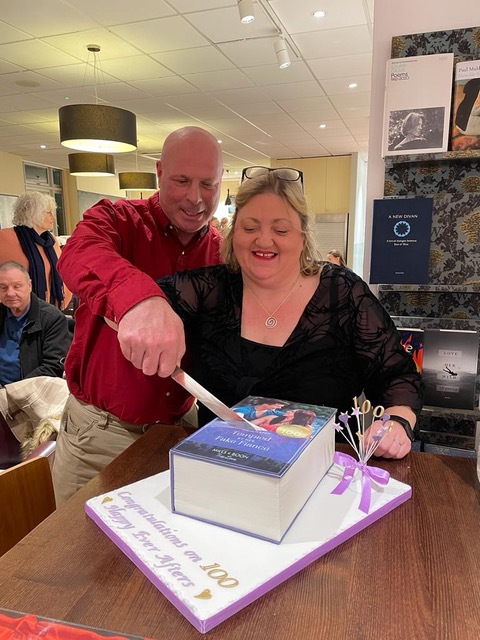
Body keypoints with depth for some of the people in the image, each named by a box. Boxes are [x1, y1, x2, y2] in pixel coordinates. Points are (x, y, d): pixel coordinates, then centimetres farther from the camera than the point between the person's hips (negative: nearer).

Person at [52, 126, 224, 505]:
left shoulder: (222, 253, 1)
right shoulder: (116, 219, -10)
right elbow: (80, 255, -34)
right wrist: (137, 295, -55)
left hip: (177, 428, 3)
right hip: (98, 431, -2)